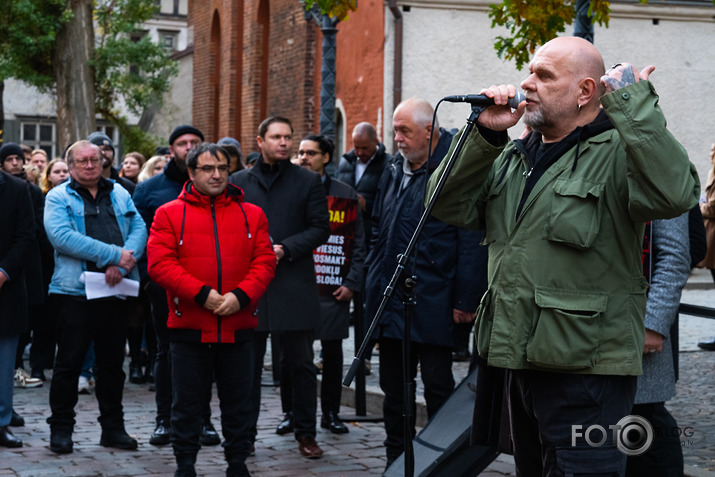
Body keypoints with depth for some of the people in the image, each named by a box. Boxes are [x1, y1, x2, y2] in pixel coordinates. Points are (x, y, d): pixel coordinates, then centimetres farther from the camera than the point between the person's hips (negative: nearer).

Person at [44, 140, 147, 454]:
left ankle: (113, 428, 21)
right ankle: (61, 429, 11)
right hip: (75, 290, -4)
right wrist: (114, 254, -18)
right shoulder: (58, 197, 1)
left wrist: (124, 262, -16)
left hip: (115, 291, 4)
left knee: (112, 362, 11)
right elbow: (62, 236, -15)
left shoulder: (119, 194, 15)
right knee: (69, 362, 0)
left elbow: (138, 228, 4)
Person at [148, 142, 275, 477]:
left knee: (237, 403, 10)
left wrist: (241, 295, -15)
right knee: (187, 404, 6)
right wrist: (201, 294, -17)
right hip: (189, 326, -2)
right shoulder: (169, 214, 1)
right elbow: (160, 263, -9)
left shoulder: (251, 214, 9)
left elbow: (264, 262, 1)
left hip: (239, 327, 2)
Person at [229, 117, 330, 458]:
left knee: (300, 364, 3)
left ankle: (305, 434, 13)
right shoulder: (239, 182, 11)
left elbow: (320, 228, 1)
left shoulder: (308, 181, 6)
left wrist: (285, 249, -10)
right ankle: (244, 434, 14)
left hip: (294, 286, -1)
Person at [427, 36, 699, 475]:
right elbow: (450, 206, 8)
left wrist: (632, 101, -23)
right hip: (521, 361, 8)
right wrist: (484, 133, -4)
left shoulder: (618, 152, -8)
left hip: (586, 370, -8)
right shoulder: (512, 157, 16)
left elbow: (675, 193, -28)